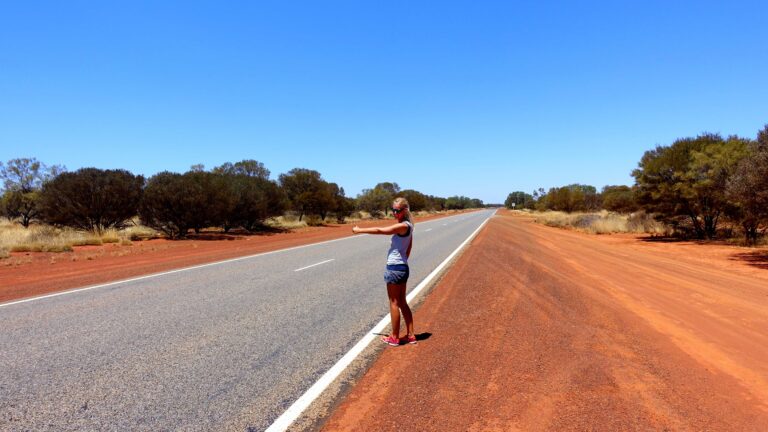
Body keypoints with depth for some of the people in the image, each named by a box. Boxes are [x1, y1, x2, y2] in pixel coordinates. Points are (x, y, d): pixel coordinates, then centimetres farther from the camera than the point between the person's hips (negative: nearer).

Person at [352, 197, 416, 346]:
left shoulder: (403, 226, -18)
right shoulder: (408, 226, 10)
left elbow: (380, 230, -17)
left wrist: (359, 230, -7)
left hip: (394, 268, -9)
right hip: (403, 267, 9)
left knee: (394, 303, 2)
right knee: (402, 302, 16)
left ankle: (394, 338, 12)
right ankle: (410, 335, 21)